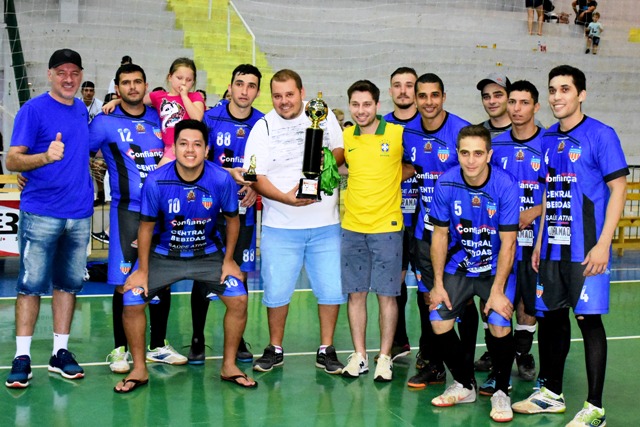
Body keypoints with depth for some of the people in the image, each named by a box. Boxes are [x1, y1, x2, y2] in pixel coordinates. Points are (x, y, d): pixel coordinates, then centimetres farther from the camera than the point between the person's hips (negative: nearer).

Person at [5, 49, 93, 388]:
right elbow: (12, 160, -11)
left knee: (69, 283, 10)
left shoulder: (82, 110, 13)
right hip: (41, 213, -6)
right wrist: (46, 157, -27)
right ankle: (22, 357, 6)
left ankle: (60, 353, 19)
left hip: (79, 212, 6)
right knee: (31, 284, -2)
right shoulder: (33, 110, -5)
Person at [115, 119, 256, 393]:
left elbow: (232, 220, -2)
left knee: (238, 299, -12)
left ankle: (228, 367, 10)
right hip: (163, 254, -1)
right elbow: (146, 227, -9)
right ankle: (139, 370, 9)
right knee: (132, 302, -13)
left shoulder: (222, 180, -20)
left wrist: (228, 261, -1)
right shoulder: (156, 181, -22)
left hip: (208, 254, 1)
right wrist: (142, 271, -6)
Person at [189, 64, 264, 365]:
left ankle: (237, 340, 20)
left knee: (239, 275, 6)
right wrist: (229, 173, -20)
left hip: (244, 210, 2)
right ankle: (197, 339, 15)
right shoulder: (211, 119, -2)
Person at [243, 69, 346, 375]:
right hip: (280, 226, -1)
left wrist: (330, 160, -10)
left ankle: (326, 350, 20)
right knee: (276, 290, 4)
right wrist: (285, 197, -20)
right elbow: (256, 177, -5)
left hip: (325, 223, 2)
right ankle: (275, 349, 23)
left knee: (331, 290, 4)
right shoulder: (263, 128, -1)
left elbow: (341, 150, 13)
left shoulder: (324, 115, 6)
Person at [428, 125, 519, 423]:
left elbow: (508, 244, -16)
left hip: (496, 267, -3)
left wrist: (497, 291, -19)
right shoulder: (445, 184, -13)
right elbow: (440, 235, -3)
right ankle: (464, 385, 17)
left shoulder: (506, 185, -20)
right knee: (438, 322, -9)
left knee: (499, 325, -20)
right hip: (458, 266, 3)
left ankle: (501, 392, 7)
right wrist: (438, 283, -5)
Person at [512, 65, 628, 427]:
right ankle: (552, 394, 27)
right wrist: (540, 241, 14)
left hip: (586, 249, -6)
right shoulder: (548, 139, 12)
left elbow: (618, 188, -10)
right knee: (551, 316, 12)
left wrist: (603, 244, -17)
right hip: (553, 248, 7)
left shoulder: (601, 135, -7)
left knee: (589, 319, -3)